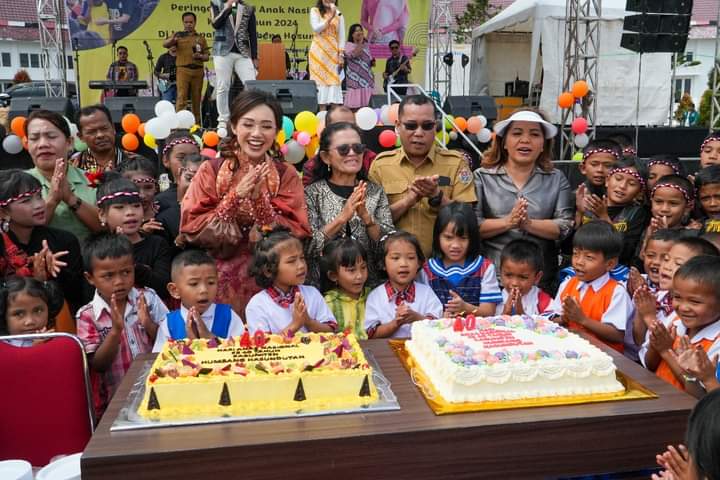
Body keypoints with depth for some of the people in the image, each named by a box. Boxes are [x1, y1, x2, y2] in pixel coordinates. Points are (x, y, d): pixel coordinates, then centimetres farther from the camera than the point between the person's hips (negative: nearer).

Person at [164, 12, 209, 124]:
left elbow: (207, 57, 15)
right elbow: (165, 45, -6)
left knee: (196, 98, 6)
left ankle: (197, 123, 12)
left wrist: (200, 56, -8)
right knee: (181, 96, -13)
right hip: (183, 69, -3)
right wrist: (172, 39, -27)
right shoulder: (179, 35, 8)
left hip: (198, 70, 3)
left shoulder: (201, 38, 16)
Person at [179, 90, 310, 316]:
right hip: (219, 282, 0)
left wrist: (259, 199, -20)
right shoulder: (210, 171, -1)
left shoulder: (287, 175, 1)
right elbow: (191, 229, -8)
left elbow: (297, 235, -8)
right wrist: (236, 196, -18)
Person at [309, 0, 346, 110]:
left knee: (333, 79, -4)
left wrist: (341, 54, -2)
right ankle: (322, 112, -2)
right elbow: (316, 28, -8)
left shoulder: (338, 14, 10)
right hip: (318, 51, -1)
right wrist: (330, 17, -14)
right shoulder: (315, 11, 6)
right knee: (320, 78, -3)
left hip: (333, 52, 1)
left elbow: (341, 36, 6)